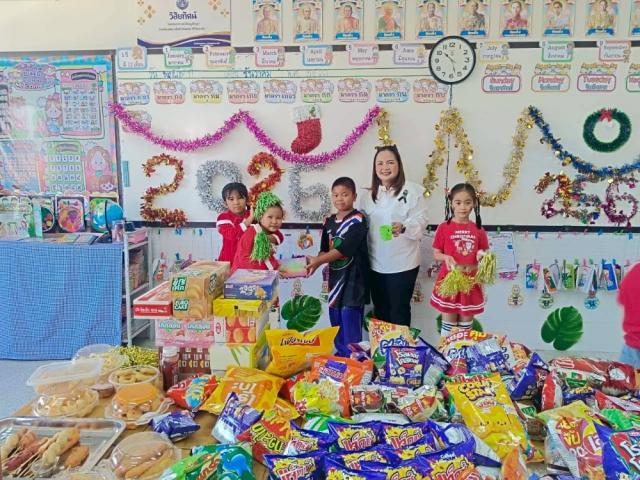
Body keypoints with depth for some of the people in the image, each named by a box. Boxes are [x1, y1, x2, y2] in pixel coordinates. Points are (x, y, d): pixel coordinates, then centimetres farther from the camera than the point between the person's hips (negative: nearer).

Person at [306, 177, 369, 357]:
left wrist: (318, 261, -24)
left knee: (351, 324, -5)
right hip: (335, 277, 7)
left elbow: (344, 249, -19)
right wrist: (314, 264, -11)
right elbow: (325, 249, 10)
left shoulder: (357, 220, -11)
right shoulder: (329, 222, 10)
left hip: (353, 279, -7)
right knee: (336, 323, 15)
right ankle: (340, 355, 29)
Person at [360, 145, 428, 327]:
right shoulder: (369, 194, 10)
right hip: (376, 264, 5)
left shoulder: (412, 190, -7)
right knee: (380, 310, 17)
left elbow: (420, 223, -14)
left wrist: (404, 228, -33)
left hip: (403, 264, -5)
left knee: (399, 311, 5)